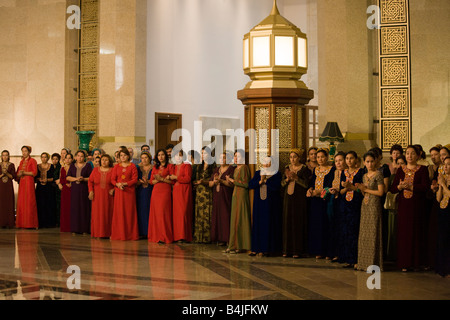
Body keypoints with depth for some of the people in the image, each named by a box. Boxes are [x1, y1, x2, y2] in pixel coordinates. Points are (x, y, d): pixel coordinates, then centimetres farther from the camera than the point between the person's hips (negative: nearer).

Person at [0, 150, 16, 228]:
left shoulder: (11, 165, 5)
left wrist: (7, 173, -13)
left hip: (9, 186, -1)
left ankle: (10, 223, -4)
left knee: (9, 204, -5)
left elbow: (13, 177, 1)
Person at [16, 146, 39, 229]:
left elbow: (35, 172, -7)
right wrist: (19, 174, -2)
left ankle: (31, 223, -7)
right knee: (21, 202, 0)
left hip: (29, 183, -6)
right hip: (22, 183, 6)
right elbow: (18, 173, 21)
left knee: (30, 202, -9)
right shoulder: (21, 161, 20)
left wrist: (24, 173, -12)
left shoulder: (32, 161, 2)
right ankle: (22, 223, 2)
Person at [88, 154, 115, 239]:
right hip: (97, 197, 2)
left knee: (108, 214, -2)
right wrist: (91, 191, -2)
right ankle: (98, 233, 5)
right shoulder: (95, 170, 9)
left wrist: (113, 189, -9)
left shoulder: (113, 171, 2)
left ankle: (108, 233, 2)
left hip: (108, 197, -1)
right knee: (97, 214, -1)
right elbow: (90, 181, 10)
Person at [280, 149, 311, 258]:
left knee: (298, 222, -6)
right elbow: (282, 183, 9)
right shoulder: (287, 168, 12)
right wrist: (288, 178, -11)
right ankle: (287, 250, 8)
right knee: (287, 222, 3)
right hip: (288, 198, 5)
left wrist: (295, 177, -18)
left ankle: (297, 250, -2)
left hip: (299, 199, -5)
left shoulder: (304, 168, -2)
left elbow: (306, 184, -8)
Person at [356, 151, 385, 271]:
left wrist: (366, 189, -8)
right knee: (364, 234, 8)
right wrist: (360, 188, -2)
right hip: (365, 206, 8)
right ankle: (363, 262, 13)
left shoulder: (378, 174, -7)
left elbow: (381, 192, -13)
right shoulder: (365, 176, 15)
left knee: (373, 234, -5)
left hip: (374, 206, -7)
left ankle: (373, 263, 0)